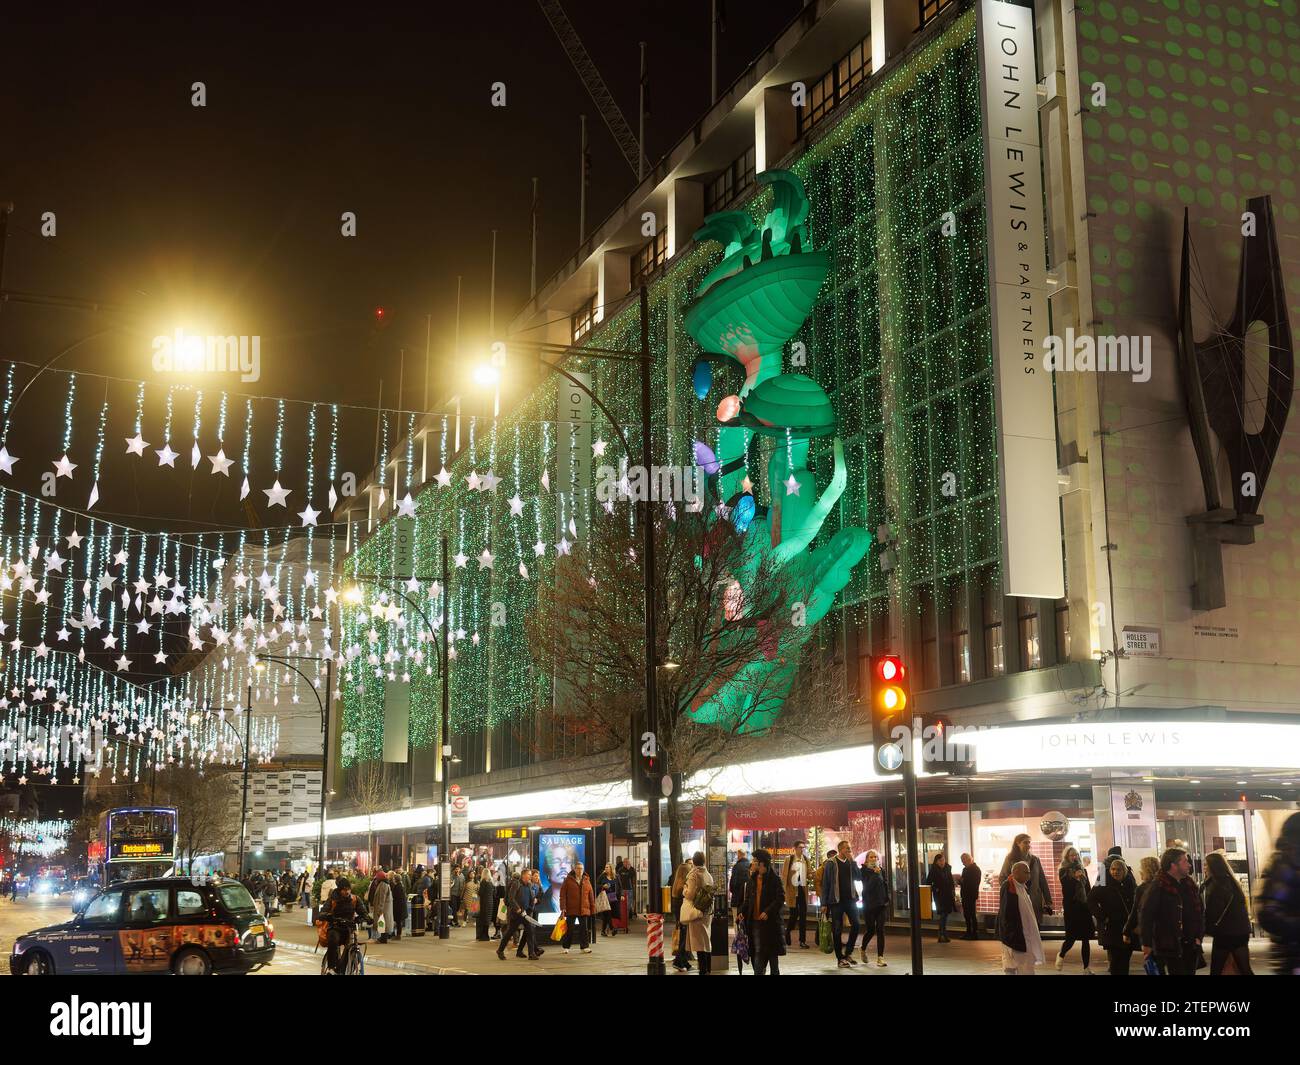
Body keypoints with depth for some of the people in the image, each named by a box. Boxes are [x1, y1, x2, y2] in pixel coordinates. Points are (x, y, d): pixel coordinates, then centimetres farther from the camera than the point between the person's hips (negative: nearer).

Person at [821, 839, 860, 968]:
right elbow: (825, 883, -3)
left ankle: (848, 952, 16)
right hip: (836, 900, -4)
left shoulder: (851, 862, 9)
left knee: (855, 925, -3)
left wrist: (852, 860, -10)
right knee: (837, 929, 1)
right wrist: (824, 903, -6)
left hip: (850, 898, 4)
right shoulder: (831, 863, -4)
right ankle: (840, 958, 10)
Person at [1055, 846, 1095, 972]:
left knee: (1086, 939, 1)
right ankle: (1061, 955, 23)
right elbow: (1066, 888, -12)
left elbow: (1088, 890, 15)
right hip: (1071, 908, -4)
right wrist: (1075, 877, -22)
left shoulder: (1082, 870, 13)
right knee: (1071, 937, -6)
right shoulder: (1063, 871, -1)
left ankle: (1086, 968, 6)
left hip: (1084, 907, 4)